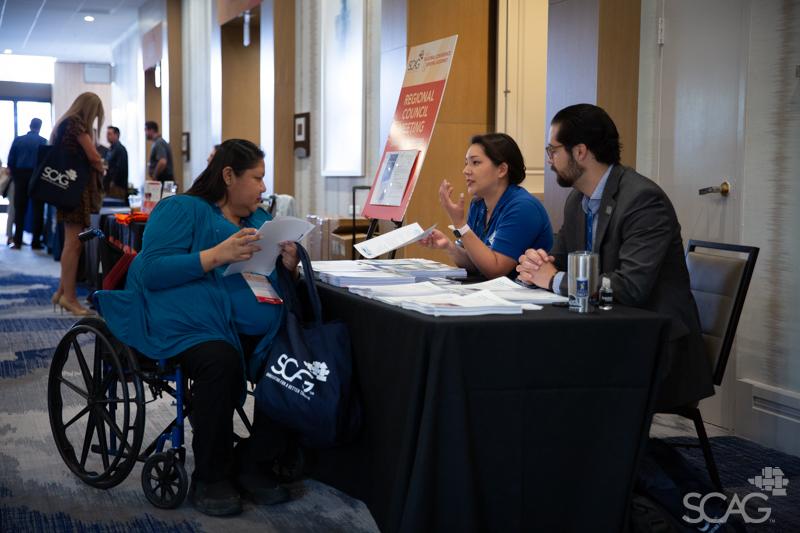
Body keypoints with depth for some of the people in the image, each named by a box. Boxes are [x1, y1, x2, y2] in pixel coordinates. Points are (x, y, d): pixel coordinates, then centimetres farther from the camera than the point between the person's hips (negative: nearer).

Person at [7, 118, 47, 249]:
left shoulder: (18, 140, 5)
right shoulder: (43, 141, -2)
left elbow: (11, 160, 3)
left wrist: (14, 175, 12)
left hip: (20, 175, 2)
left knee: (19, 210, 6)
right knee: (37, 210, 2)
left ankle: (17, 242, 2)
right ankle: (36, 242, -1)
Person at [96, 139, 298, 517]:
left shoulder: (261, 219, 24)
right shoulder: (181, 209, 5)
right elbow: (151, 271, -9)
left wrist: (289, 266, -3)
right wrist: (217, 255, -17)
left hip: (253, 327, 6)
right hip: (189, 324, -5)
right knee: (221, 362, -37)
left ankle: (254, 464, -5)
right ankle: (210, 478, -16)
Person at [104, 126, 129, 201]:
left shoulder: (120, 149, -10)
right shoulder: (110, 150, 18)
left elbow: (120, 167, -17)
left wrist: (113, 182, -17)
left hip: (117, 185, -9)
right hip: (109, 184, 9)